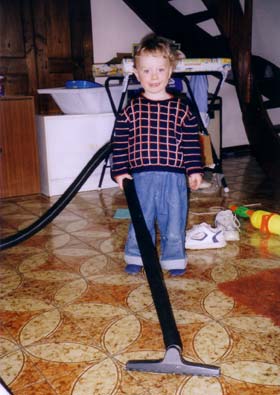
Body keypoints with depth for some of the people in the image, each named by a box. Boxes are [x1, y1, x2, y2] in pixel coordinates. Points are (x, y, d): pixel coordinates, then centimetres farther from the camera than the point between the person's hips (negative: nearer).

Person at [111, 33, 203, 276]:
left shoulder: (182, 109, 1)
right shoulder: (131, 110, 0)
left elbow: (192, 142, 4)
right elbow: (120, 142, 2)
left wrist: (194, 170, 1)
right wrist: (120, 171, -2)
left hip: (174, 176, 0)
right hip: (142, 176, 0)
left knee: (174, 220, 10)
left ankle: (174, 258, 27)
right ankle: (136, 257, 30)